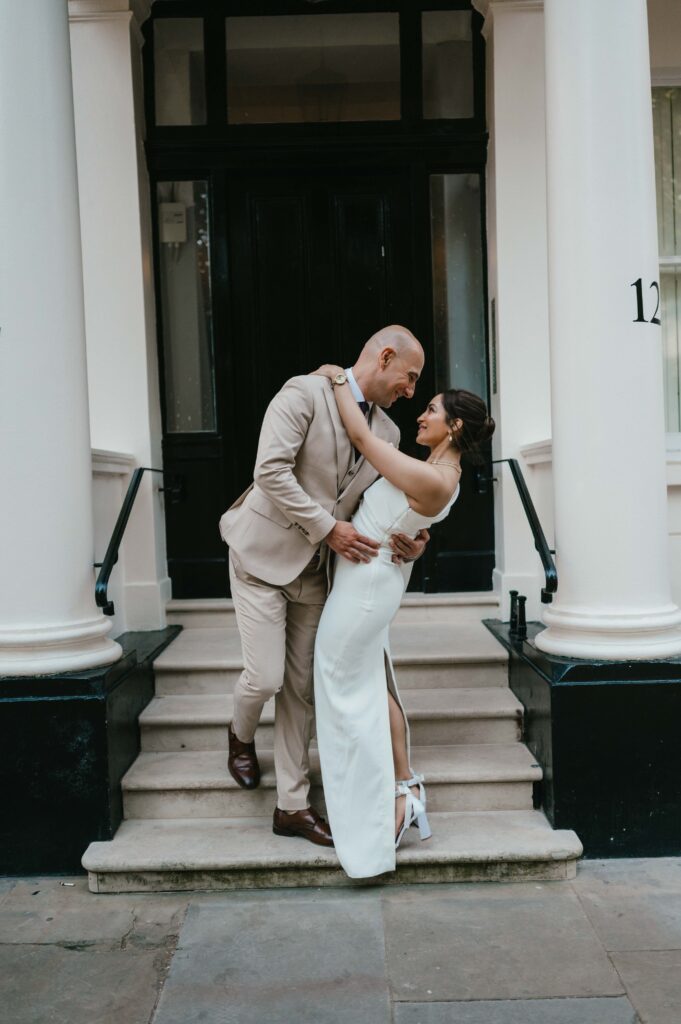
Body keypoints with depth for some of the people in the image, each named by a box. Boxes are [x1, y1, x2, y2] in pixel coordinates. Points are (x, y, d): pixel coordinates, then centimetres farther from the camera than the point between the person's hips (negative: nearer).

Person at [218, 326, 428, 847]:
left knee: (300, 688, 9)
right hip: (264, 552, -6)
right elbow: (272, 470, -21)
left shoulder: (388, 432, 7)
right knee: (265, 677, -8)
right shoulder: (306, 393, -12)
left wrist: (409, 540, -11)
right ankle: (242, 735, 29)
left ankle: (293, 805, 19)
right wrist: (327, 528, -22)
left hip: (315, 570, 6)